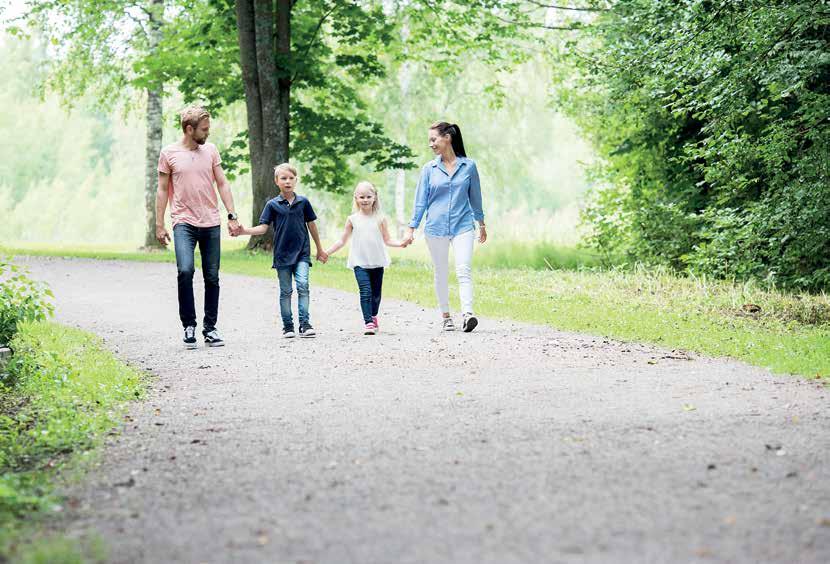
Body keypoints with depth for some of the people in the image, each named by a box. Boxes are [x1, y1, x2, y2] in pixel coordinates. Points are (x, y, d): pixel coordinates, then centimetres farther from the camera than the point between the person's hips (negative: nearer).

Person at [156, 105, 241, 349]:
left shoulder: (210, 150, 8)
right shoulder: (169, 153, 1)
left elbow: (222, 184, 10)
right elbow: (162, 190, 5)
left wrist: (232, 215, 2)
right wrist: (159, 225, 1)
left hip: (211, 223, 3)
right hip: (184, 222, -3)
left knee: (212, 278, 4)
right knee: (185, 271, -21)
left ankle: (210, 328, 15)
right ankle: (188, 325, -8)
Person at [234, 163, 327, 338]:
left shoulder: (303, 202, 4)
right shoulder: (273, 204, 1)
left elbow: (311, 225, 12)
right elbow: (263, 227, -2)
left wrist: (320, 250, 18)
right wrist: (244, 231, -19)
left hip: (302, 253, 0)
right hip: (282, 254, 0)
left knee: (302, 285, -13)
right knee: (286, 291, 6)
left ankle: (304, 323, -10)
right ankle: (288, 326, 13)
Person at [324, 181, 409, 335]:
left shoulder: (380, 219, 3)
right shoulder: (353, 219, 3)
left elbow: (387, 240, 7)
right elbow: (342, 241, 9)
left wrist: (401, 243, -10)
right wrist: (326, 252, 2)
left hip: (377, 262, 2)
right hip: (360, 263, -1)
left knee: (376, 293, 11)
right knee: (365, 292, -15)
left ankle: (373, 317, 33)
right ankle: (368, 322, -17)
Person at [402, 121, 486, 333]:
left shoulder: (468, 166, 2)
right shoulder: (429, 169, 4)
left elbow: (475, 197, 12)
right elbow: (420, 201, 6)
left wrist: (481, 225, 20)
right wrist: (411, 228, 1)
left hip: (463, 226, -2)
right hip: (436, 228, 2)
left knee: (464, 270, -16)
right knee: (441, 274, 8)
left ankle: (468, 314, -25)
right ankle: (446, 316, 18)